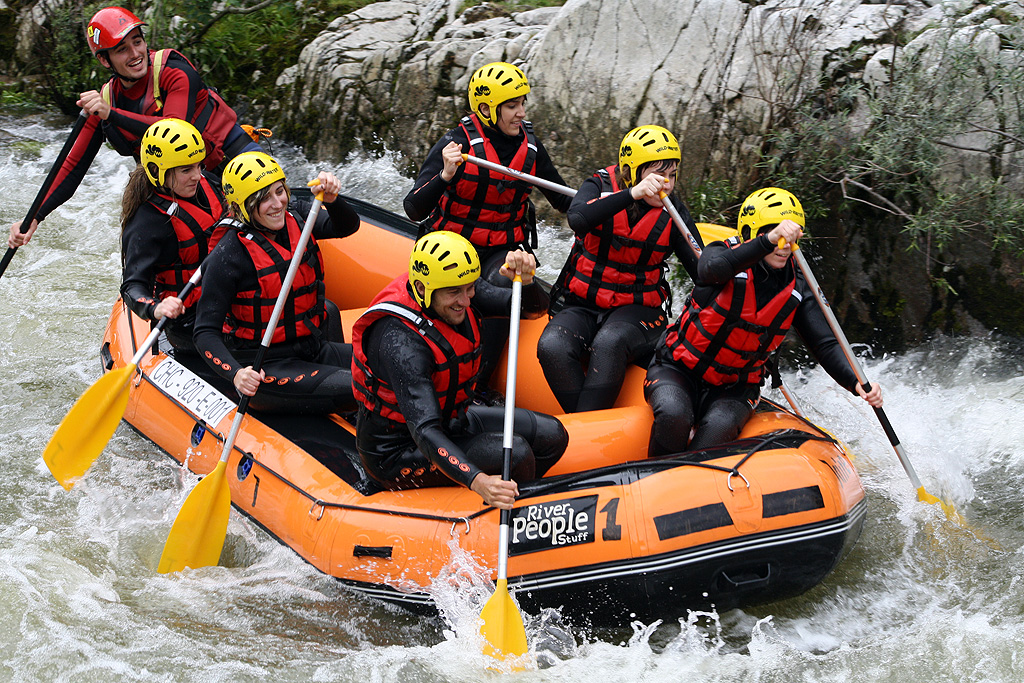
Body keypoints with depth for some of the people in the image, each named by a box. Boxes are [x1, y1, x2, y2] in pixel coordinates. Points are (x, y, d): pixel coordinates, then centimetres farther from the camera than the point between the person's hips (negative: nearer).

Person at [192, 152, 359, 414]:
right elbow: (206, 333, -17)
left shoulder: (296, 215, 1)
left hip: (313, 350, 7)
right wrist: (236, 374, -33)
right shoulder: (229, 255, -17)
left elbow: (348, 226, -14)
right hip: (264, 367, -7)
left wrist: (332, 199, -35)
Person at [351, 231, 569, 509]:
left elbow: (534, 308, -8)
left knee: (551, 436, 0)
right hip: (396, 453, -9)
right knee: (513, 453, -24)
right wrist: (478, 481, -54)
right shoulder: (399, 340, -34)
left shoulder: (458, 291, -10)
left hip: (450, 418, 9)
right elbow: (424, 431, -41)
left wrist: (524, 279, -32)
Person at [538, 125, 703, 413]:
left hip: (637, 310, -1)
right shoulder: (599, 186, -4)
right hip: (581, 304, 1)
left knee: (609, 343, -35)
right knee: (552, 347, -30)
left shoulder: (673, 213, -1)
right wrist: (632, 194, -35)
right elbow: (577, 219, -28)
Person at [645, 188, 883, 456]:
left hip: (734, 390, 2)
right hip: (679, 371, -2)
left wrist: (856, 383, -25)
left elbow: (825, 345, -6)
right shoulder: (722, 253, -13)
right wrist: (768, 241, -54)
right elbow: (714, 268, -39)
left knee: (718, 428, -31)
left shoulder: (796, 290, -2)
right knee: (674, 416, -33)